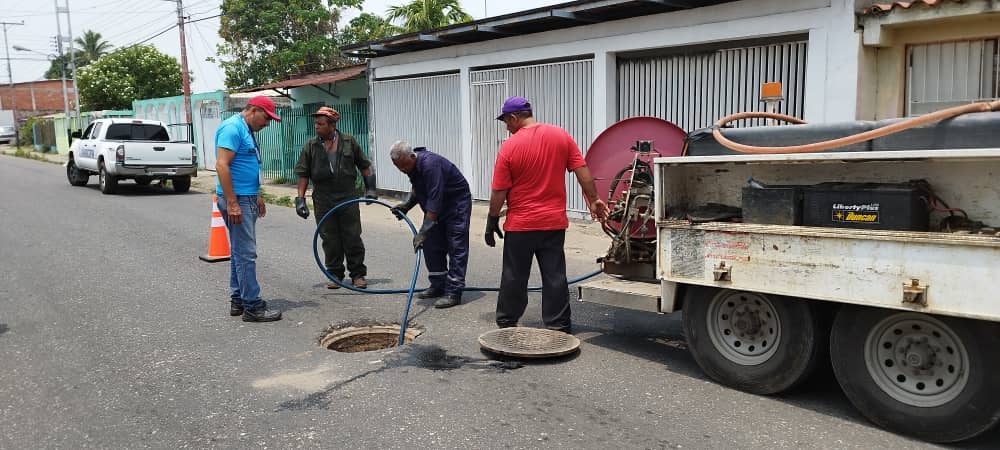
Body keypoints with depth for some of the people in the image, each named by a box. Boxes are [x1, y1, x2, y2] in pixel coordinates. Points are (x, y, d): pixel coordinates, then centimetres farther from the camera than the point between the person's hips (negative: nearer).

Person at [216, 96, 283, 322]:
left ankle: (238, 300, 21)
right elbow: (221, 166, -22)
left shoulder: (246, 131, 17)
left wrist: (257, 197, 26)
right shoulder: (232, 128, -14)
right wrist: (232, 203, -25)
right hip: (236, 200, -11)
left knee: (241, 251, 14)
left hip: (246, 199, 11)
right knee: (246, 253, -8)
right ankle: (253, 306, -5)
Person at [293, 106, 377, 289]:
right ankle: (335, 274, 18)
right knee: (330, 239, 5)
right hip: (323, 201, 1)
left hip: (348, 198, -1)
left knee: (353, 237, 2)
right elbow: (303, 174, 5)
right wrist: (300, 199, -1)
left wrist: (370, 188, 3)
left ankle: (358, 274, 12)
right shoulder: (310, 146, 4)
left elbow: (364, 166, 10)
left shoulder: (349, 142, 3)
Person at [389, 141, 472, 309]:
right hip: (436, 207, 9)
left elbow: (434, 200, -36)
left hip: (456, 204, -9)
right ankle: (438, 286, 17)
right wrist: (406, 205, 4)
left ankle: (453, 292, -11)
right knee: (431, 246, 8)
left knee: (456, 247, -10)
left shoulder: (430, 164, -31)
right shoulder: (411, 165, -2)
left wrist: (423, 231, -37)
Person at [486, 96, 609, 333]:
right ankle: (559, 327, 12)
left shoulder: (509, 146, -11)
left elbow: (499, 191, -8)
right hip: (555, 223, 3)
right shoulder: (561, 135, -1)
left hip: (520, 224, -3)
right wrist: (593, 199, 9)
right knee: (555, 276, 8)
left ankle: (506, 324, 22)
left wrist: (492, 221, 2)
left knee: (514, 277, 10)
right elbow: (582, 171, -1)